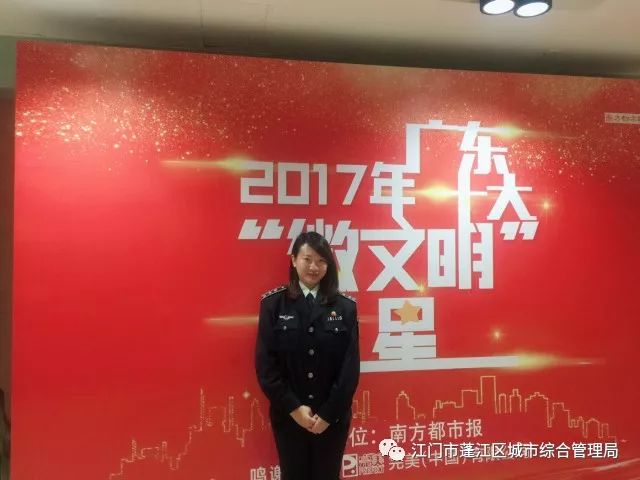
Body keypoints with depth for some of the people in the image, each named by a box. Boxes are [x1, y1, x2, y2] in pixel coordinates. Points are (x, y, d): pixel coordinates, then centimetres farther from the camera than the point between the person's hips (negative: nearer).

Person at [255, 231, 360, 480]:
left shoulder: (345, 307, -1)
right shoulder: (273, 303, -3)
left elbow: (350, 367, -4)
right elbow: (265, 364, -6)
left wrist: (328, 413, -10)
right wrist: (293, 407, -12)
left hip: (333, 416, 1)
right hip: (288, 415, 0)